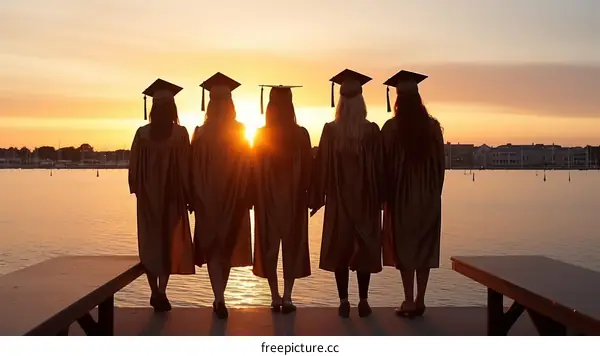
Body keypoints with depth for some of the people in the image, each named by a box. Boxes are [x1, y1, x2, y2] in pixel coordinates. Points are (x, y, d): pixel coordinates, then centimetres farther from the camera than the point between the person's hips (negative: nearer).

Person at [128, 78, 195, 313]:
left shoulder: (142, 133, -3)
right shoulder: (180, 134, -9)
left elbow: (134, 166, 0)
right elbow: (186, 168, -9)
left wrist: (139, 190, 14)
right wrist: (190, 196, -1)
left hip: (148, 196, 2)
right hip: (173, 197, -2)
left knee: (150, 243, 13)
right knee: (170, 243, 7)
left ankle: (155, 292, 16)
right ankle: (161, 292, -4)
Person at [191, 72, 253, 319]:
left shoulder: (200, 134, -8)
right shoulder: (241, 132, -6)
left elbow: (194, 169, -4)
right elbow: (248, 168, -4)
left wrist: (194, 198, 5)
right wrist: (248, 197, 4)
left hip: (207, 200, -1)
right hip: (235, 200, 1)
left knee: (212, 247, 9)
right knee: (227, 245, 16)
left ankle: (220, 299, -4)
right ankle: (219, 298, 27)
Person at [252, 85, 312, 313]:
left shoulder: (260, 135, -6)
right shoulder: (301, 134, -8)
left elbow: (255, 170, -2)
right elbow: (308, 169, -3)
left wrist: (255, 197, 8)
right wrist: (307, 194, 9)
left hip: (267, 198, 1)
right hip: (294, 198, 0)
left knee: (269, 245, 11)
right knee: (292, 244, 10)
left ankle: (275, 297, 13)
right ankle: (287, 297, 8)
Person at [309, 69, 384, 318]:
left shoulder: (330, 130, -8)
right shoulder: (372, 131, -7)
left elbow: (321, 166, -5)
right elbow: (379, 167, -2)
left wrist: (316, 198, 3)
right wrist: (381, 197, 8)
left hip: (339, 199, 0)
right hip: (366, 199, 0)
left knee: (340, 248, 8)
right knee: (365, 248, 9)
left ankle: (344, 301, 10)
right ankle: (363, 301, 13)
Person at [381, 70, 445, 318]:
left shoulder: (391, 128, -10)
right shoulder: (433, 126, 0)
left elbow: (386, 164, -6)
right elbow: (440, 163, 4)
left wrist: (386, 195, 5)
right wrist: (434, 192, 14)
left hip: (401, 196, -3)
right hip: (428, 196, 3)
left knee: (404, 246, 5)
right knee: (424, 246, 10)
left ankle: (409, 301, 5)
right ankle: (419, 300, 16)